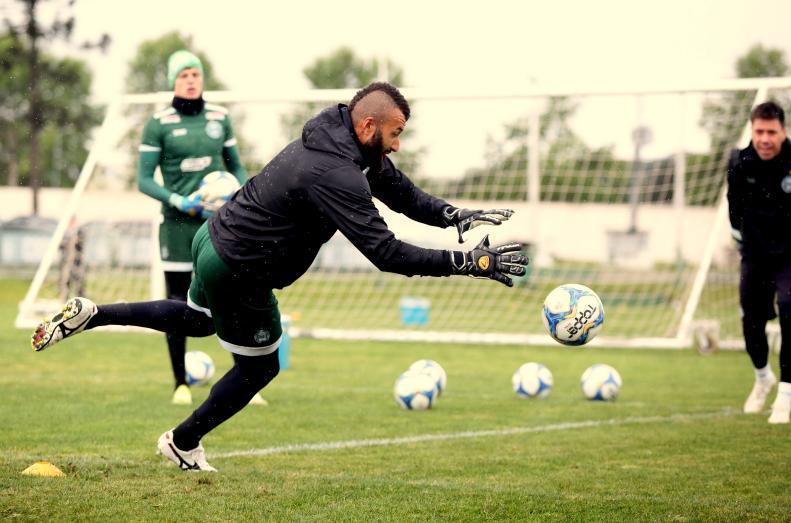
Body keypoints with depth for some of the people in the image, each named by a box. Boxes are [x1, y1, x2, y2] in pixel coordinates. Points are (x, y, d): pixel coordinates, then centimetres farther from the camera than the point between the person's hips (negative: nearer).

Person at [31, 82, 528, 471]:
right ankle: (183, 443, 31)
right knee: (259, 366, 13)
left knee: (196, 320, 36)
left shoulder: (341, 140, -3)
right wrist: (469, 262, -33)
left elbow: (398, 188, 8)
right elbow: (385, 252, -36)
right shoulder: (336, 175, -33)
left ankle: (89, 314, 29)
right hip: (239, 270, -9)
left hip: (215, 238, 9)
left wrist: (457, 215, -5)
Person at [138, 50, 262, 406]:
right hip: (178, 225, -2)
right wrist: (180, 202, -16)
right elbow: (144, 180, -3)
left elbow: (235, 167, 18)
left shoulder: (219, 118, 7)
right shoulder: (159, 124, -3)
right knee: (177, 305, 3)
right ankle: (181, 384, 16)